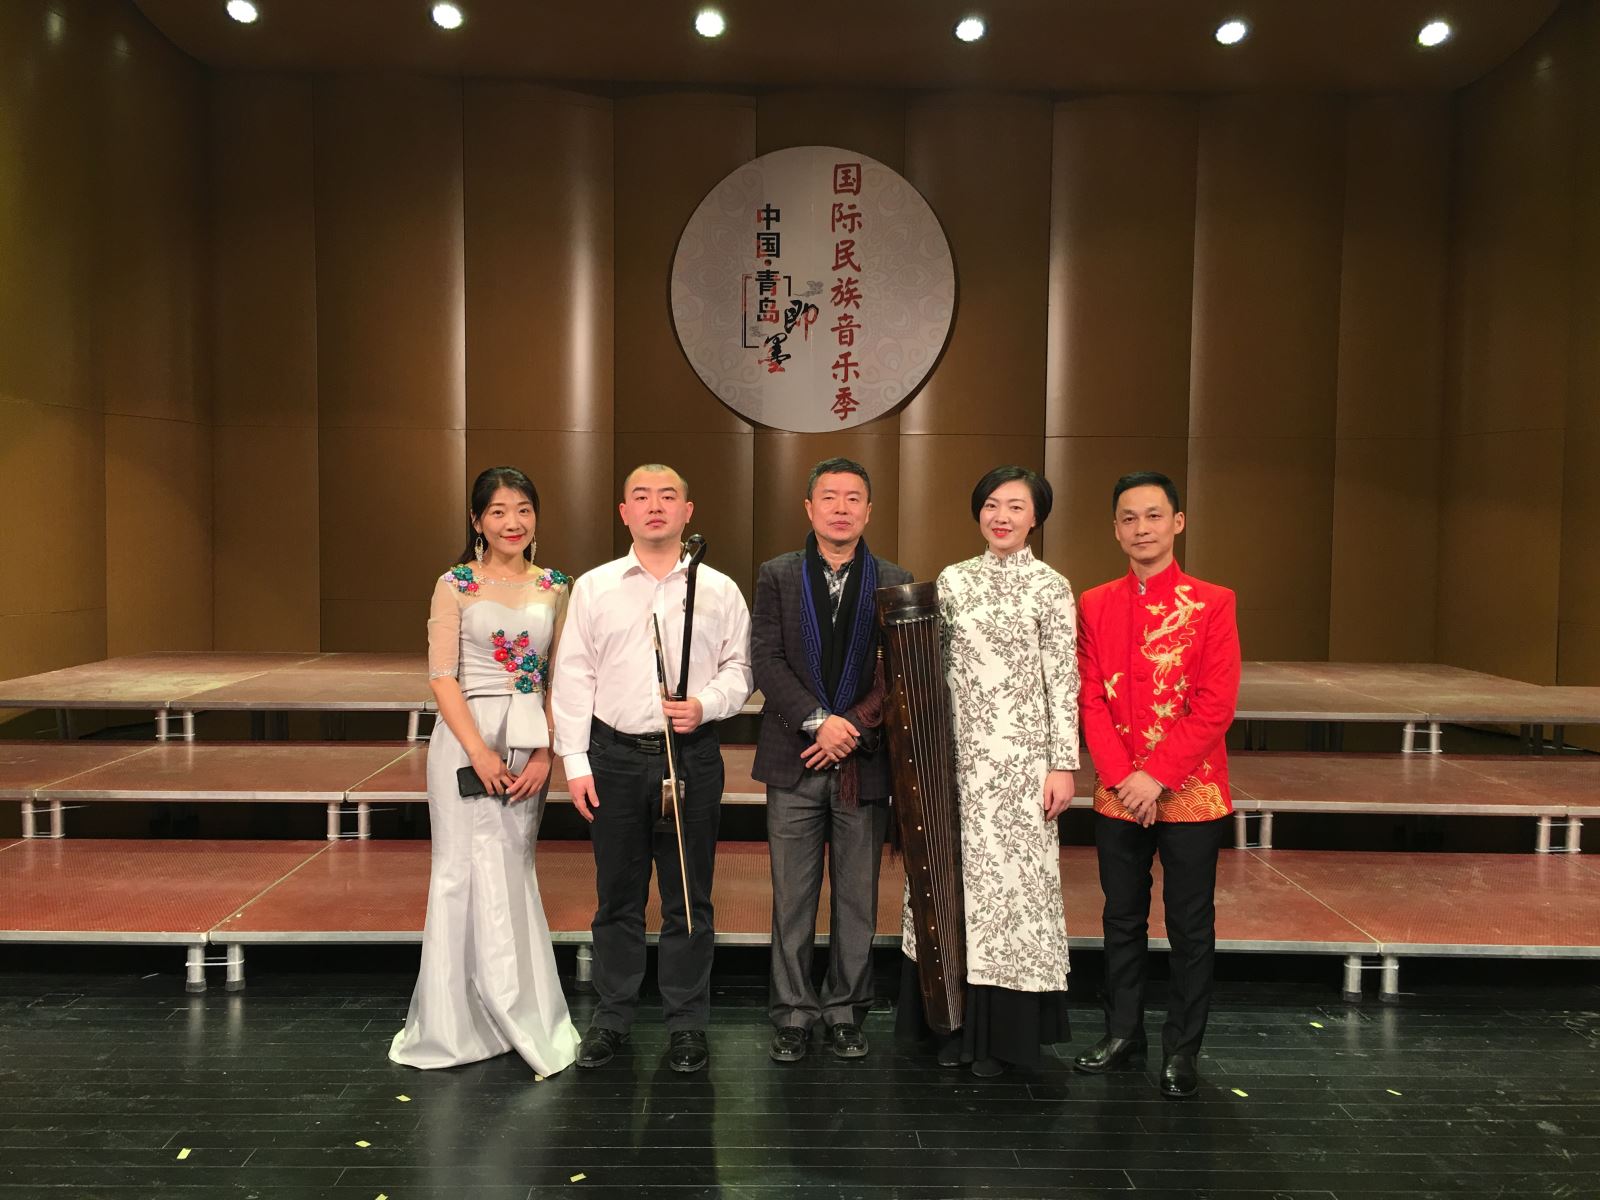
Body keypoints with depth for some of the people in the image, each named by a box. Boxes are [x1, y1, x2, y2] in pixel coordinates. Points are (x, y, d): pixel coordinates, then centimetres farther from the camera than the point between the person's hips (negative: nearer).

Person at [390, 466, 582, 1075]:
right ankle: (461, 1022, 15)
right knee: (476, 870, -1)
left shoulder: (554, 588, 8)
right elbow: (442, 676, -5)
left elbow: (559, 679, 8)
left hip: (530, 745, 3)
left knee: (513, 870, 9)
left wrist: (545, 752, -3)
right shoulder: (455, 586, -1)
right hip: (466, 738, -3)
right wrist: (480, 751, -14)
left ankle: (514, 1016, 22)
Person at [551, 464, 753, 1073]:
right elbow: (573, 678, 3)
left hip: (692, 755, 0)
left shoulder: (718, 589, 5)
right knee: (618, 896, 10)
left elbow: (739, 668, 7)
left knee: (689, 897, 7)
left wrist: (705, 705, -12)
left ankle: (687, 1024, 21)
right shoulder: (593, 588, 5)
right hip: (615, 755, 0)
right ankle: (612, 1018, 25)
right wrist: (575, 761, -2)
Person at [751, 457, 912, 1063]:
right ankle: (793, 1015, 19)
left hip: (865, 763, 0)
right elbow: (766, 661, -4)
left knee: (858, 900, 9)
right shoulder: (777, 576, 5)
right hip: (794, 763, 0)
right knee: (792, 899, 7)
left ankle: (845, 1012, 23)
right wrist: (817, 722, -15)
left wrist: (854, 728, -13)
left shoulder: (895, 582, 5)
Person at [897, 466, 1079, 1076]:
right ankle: (958, 1022, 22)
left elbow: (1063, 681, -5)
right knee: (956, 876, 8)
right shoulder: (952, 580, 7)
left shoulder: (1050, 587, -3)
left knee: (1011, 877, 1)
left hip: (1020, 757, -3)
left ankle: (1002, 1032, 17)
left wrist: (1064, 764, -9)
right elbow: (934, 666, 10)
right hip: (958, 755, 4)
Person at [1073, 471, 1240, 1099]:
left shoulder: (1212, 603, -5)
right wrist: (1122, 776, -10)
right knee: (1122, 918, 14)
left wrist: (1157, 777, -16)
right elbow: (1091, 701, 1)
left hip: (1190, 793, -3)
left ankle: (1182, 1048, 21)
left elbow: (1215, 706, -11)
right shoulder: (1094, 605, 5)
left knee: (1190, 927, 7)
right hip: (1117, 795, 3)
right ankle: (1122, 1030, 30)